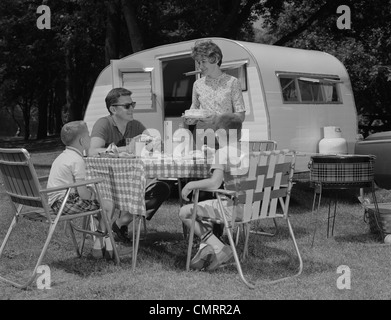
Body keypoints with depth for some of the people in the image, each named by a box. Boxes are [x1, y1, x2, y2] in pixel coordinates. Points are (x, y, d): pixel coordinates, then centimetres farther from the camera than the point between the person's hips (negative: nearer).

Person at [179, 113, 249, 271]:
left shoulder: (223, 153, -12)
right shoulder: (246, 154, 10)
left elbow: (214, 183, -22)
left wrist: (191, 185, -9)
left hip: (232, 207, -9)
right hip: (249, 208, 9)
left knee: (185, 212, 0)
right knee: (205, 207, 30)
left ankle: (219, 248, -2)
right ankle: (206, 247, 21)